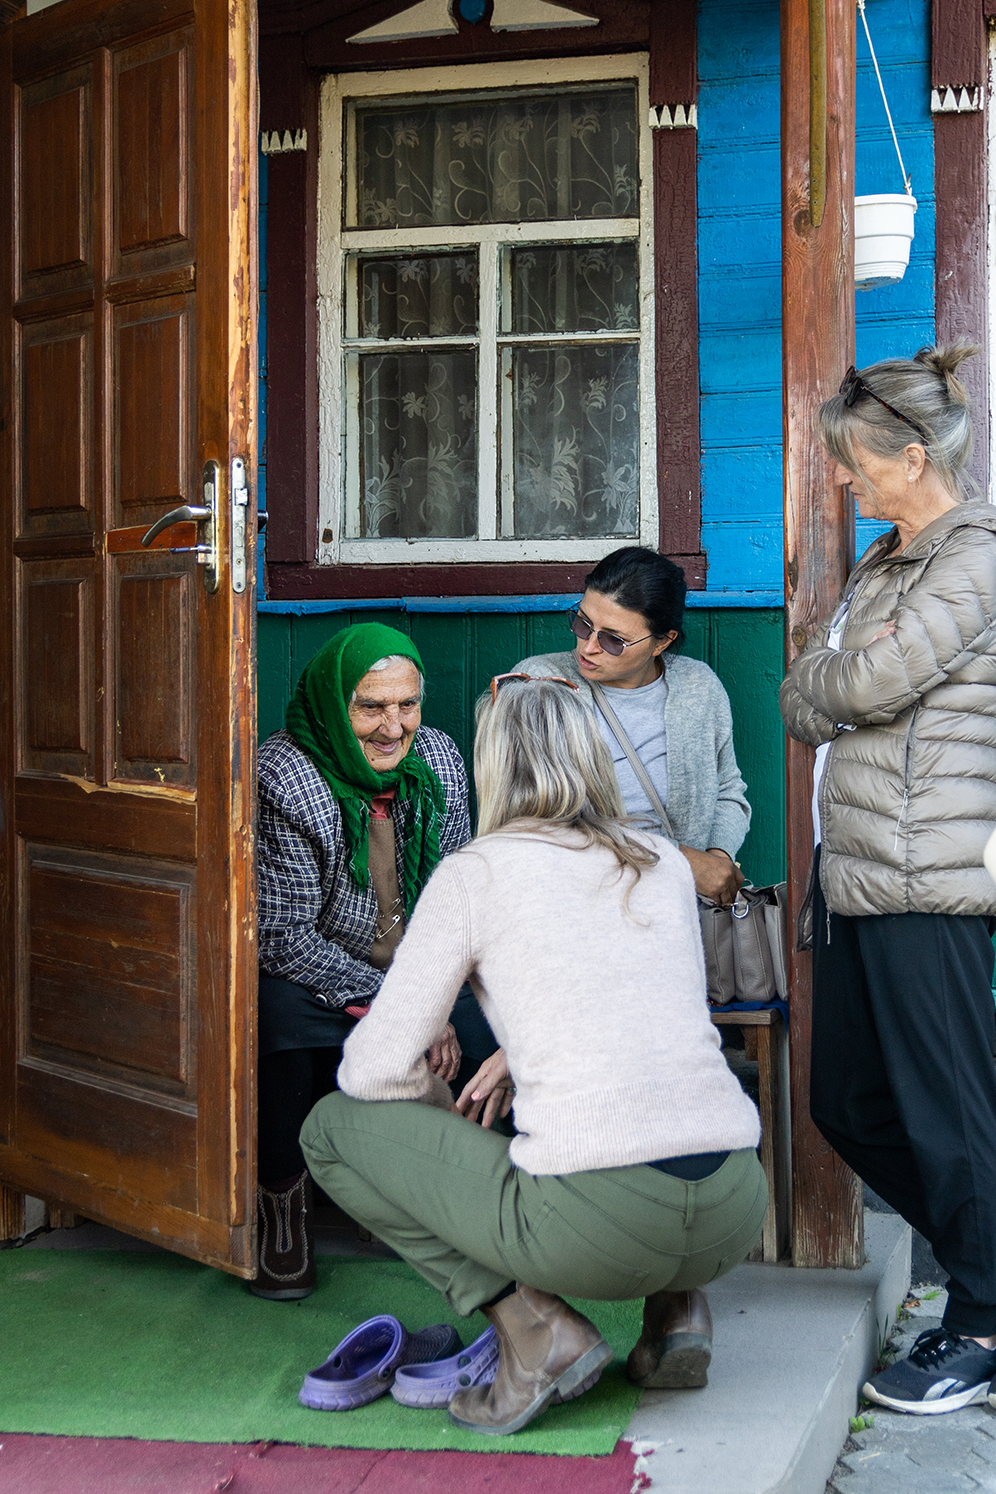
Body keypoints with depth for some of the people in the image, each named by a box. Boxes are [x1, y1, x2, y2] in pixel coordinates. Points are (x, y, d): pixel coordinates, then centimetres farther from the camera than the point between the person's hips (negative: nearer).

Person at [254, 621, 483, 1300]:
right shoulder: (286, 778, -20)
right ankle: (283, 1197, -12)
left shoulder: (441, 760, -2)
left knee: (500, 1033, -22)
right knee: (280, 1013, -38)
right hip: (316, 986, -4)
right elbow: (285, 938, -20)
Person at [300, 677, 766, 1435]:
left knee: (332, 1128, 12)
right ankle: (673, 1303, 16)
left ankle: (538, 1328, 2)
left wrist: (450, 1118, 23)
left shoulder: (476, 870, 2)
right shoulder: (665, 861, 16)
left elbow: (376, 1068, 2)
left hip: (596, 1221, -6)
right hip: (735, 1216, 6)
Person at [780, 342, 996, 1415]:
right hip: (853, 868, 10)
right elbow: (804, 704, 20)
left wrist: (826, 677, 3)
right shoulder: (882, 563, 21)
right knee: (847, 1105, 13)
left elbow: (869, 683, -16)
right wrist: (825, 693, 0)